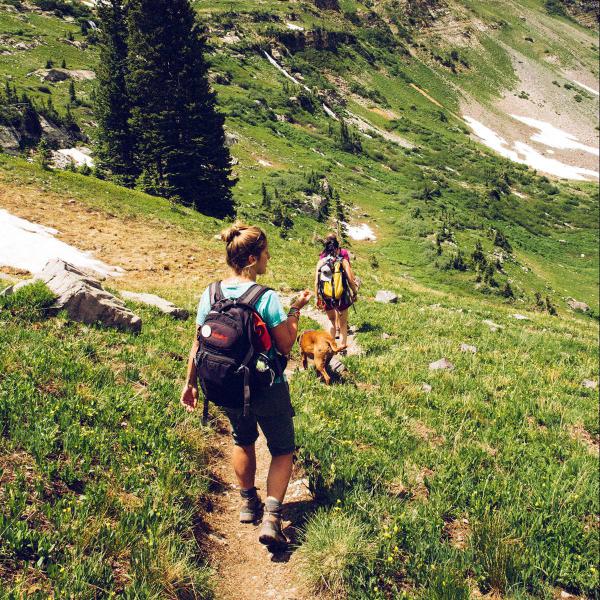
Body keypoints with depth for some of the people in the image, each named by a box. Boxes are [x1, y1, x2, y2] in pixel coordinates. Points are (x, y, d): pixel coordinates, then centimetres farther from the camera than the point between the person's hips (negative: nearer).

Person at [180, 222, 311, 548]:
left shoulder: (210, 294, -7)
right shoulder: (267, 298, -21)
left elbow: (198, 344, 0)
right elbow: (286, 346, -14)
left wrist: (190, 383, 11)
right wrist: (296, 310, -3)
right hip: (268, 390, -5)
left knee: (243, 440, 30)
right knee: (282, 450, 15)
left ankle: (248, 502, 42)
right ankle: (272, 516, 2)